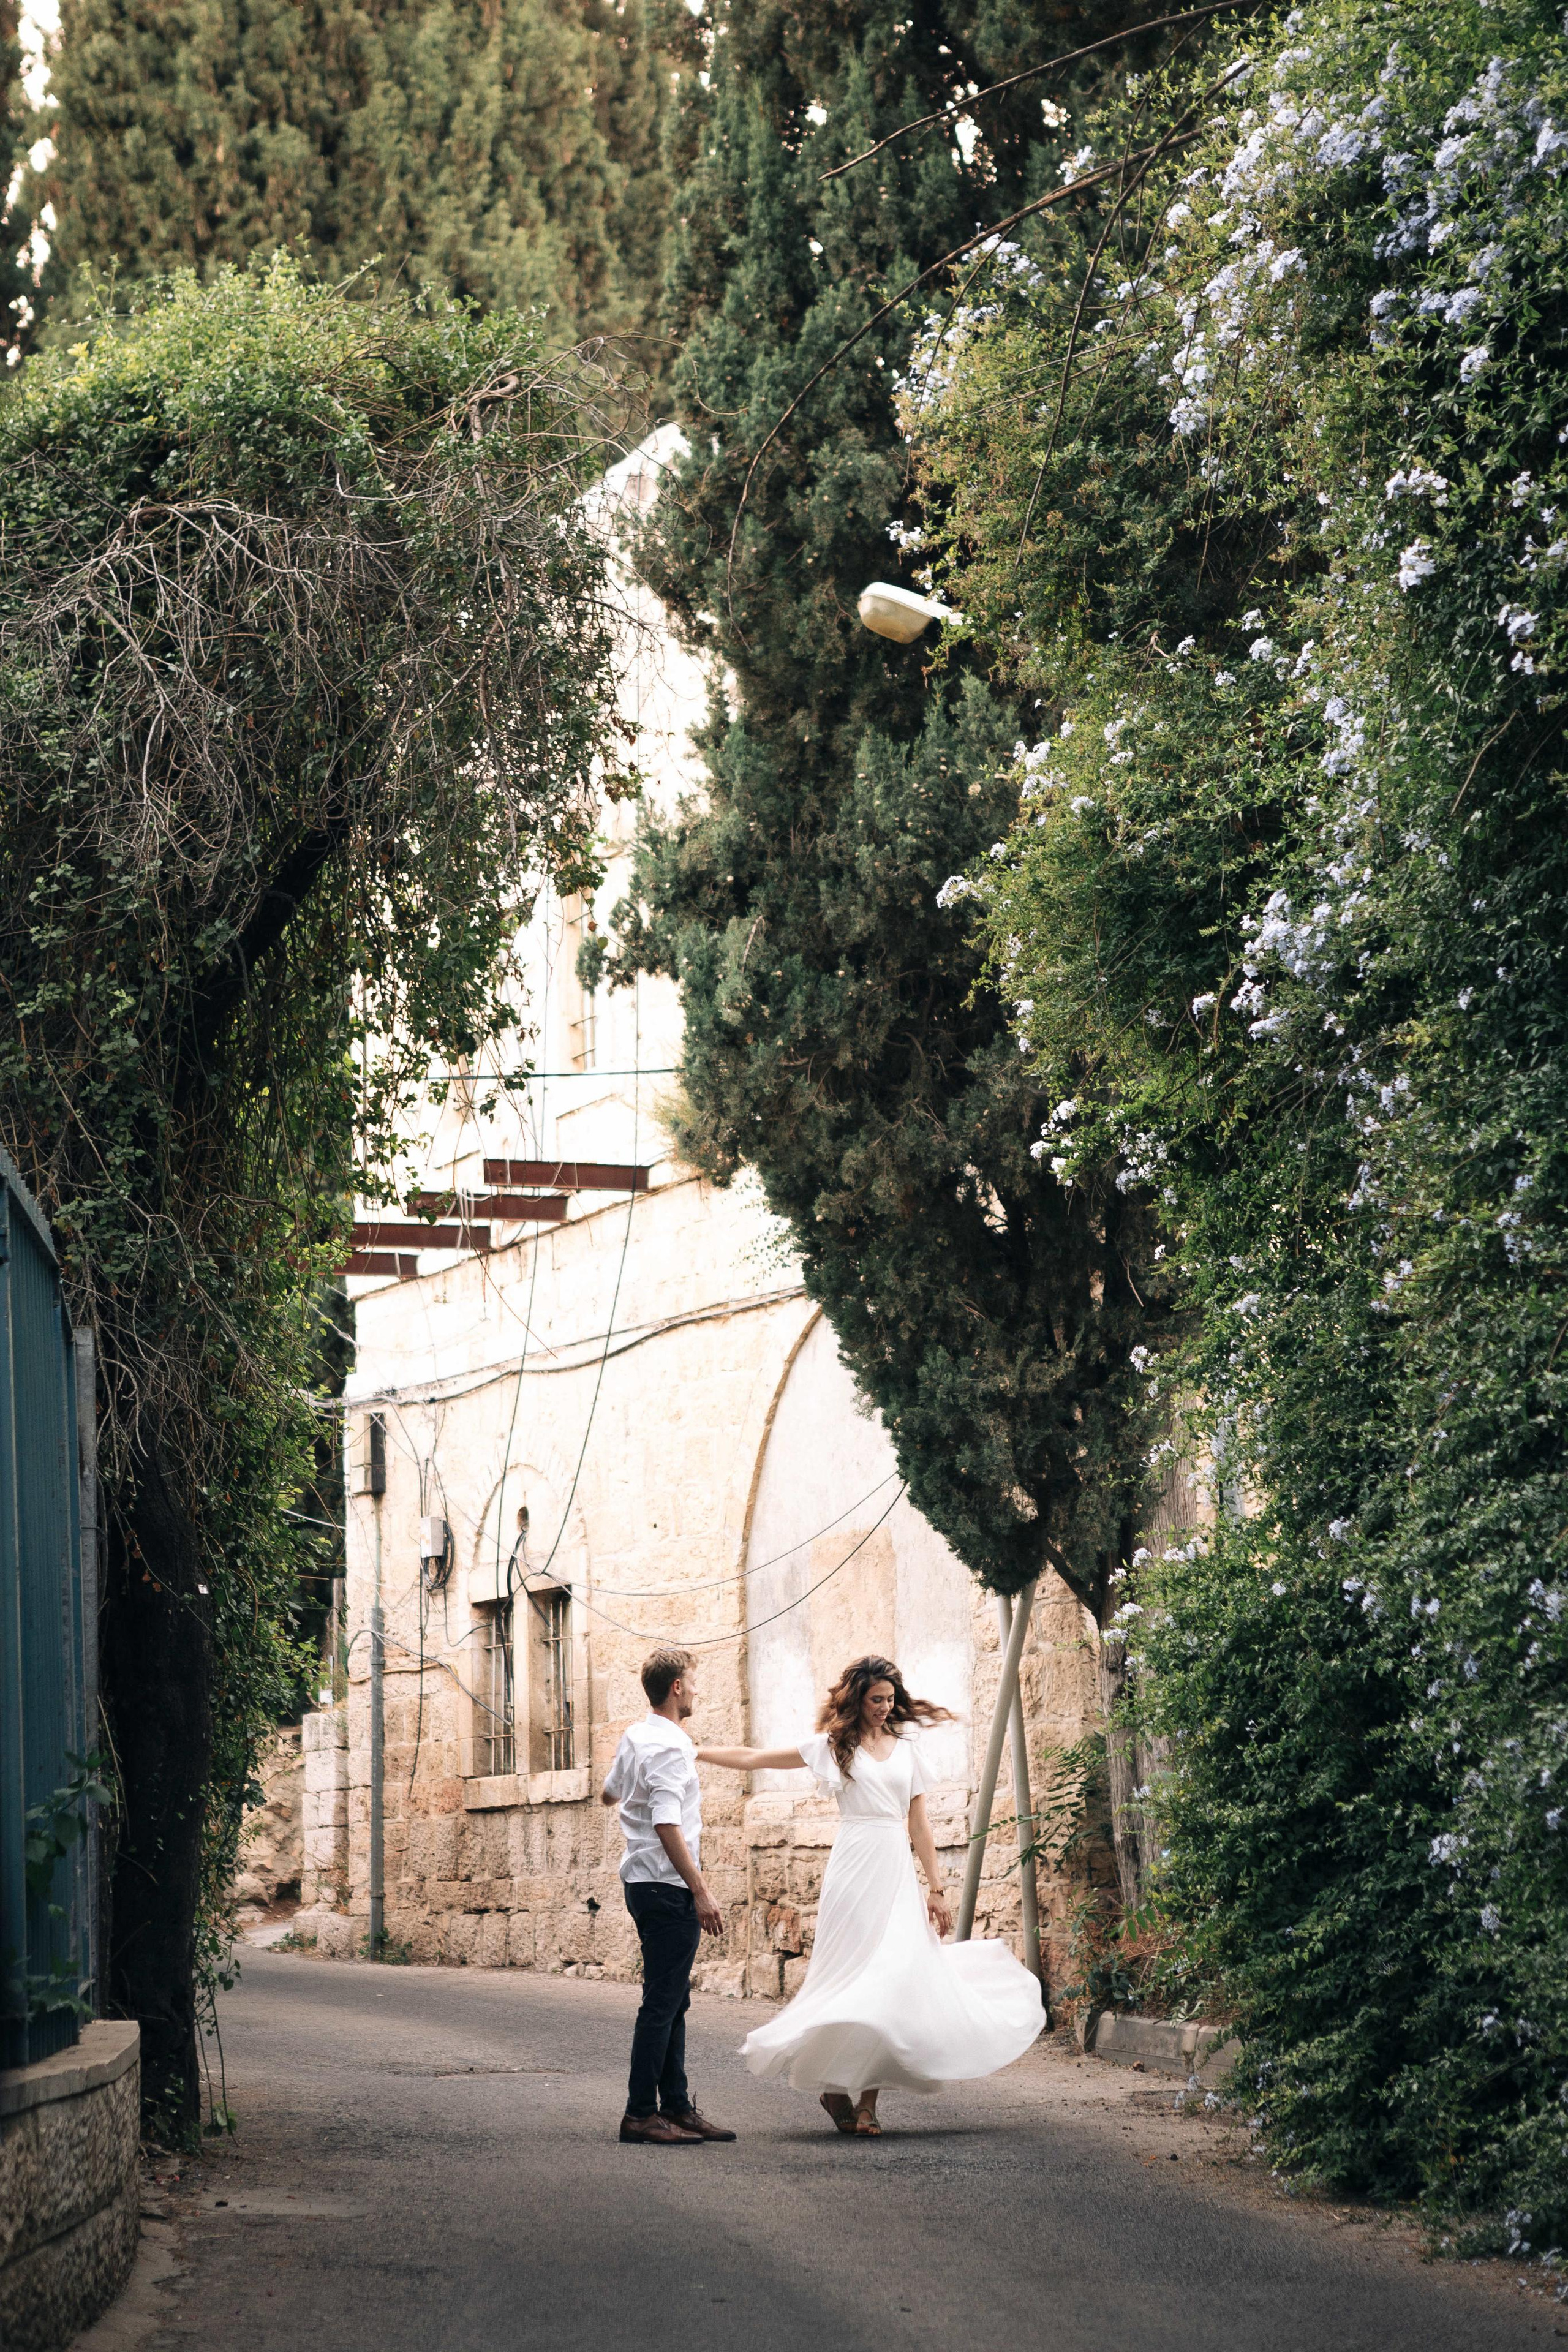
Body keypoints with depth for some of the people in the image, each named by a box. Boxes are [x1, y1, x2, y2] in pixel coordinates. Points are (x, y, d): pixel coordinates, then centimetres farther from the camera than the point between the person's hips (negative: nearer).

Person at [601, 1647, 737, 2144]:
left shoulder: (634, 1738, 11)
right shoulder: (669, 1748, -17)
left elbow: (608, 1794, 30)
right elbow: (667, 1827, -24)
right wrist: (701, 1892, -24)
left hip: (643, 1883, 10)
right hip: (668, 1888, -10)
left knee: (672, 2002, 13)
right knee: (662, 2003, -7)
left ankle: (676, 2106, 17)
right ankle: (640, 2114, -5)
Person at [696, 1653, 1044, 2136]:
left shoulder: (906, 1748, 14)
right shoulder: (834, 1746, 7)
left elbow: (919, 1825, 14)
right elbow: (754, 1759, 9)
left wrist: (936, 1888, 9)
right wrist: (695, 1753, 6)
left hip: (898, 1870, 3)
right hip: (855, 1866, -3)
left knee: (896, 1978, -5)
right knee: (855, 1974, -8)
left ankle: (867, 2100, -2)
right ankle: (836, 2087, 5)